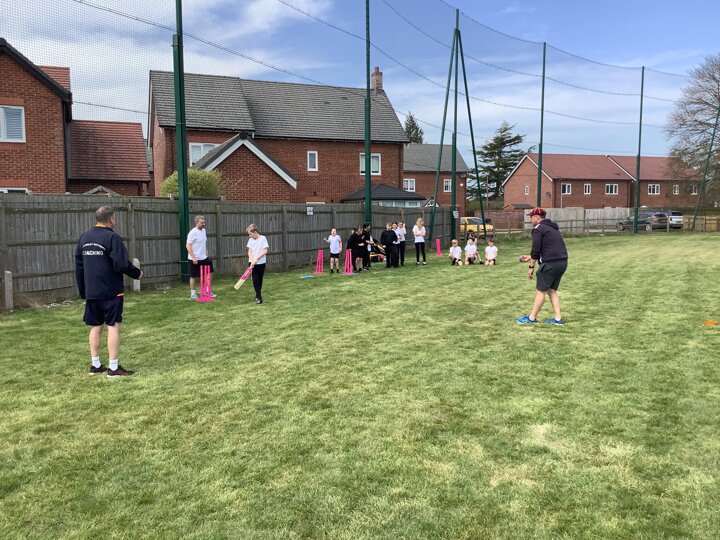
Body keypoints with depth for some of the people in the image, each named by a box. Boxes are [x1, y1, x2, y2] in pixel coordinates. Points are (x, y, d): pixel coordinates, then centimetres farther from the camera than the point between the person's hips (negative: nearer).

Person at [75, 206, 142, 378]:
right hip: (111, 292, -7)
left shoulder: (84, 237, 10)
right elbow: (121, 265, -19)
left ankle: (95, 365, 20)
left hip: (91, 292, 7)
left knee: (95, 327, 14)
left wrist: (83, 291, 20)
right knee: (113, 327, -3)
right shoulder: (112, 237, -13)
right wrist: (137, 273, -1)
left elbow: (78, 267, 14)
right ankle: (113, 368, -2)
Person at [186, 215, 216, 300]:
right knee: (193, 276, 3)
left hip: (204, 257, 8)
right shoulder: (193, 232, -16)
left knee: (210, 272, 9)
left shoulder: (204, 231, 8)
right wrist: (193, 257, -23)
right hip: (195, 259, -8)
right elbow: (188, 245, -19)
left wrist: (206, 252, 15)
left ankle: (209, 292, 20)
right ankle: (193, 294, 14)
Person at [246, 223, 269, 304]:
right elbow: (249, 251, 1)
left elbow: (265, 251, -12)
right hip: (252, 263, 2)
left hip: (261, 263, -2)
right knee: (255, 280, -6)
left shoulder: (263, 238, -8)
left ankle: (258, 294, 26)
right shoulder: (250, 240, 5)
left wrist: (256, 258, -18)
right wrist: (252, 260, -16)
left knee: (260, 280, 8)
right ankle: (259, 297, -4)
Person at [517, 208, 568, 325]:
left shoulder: (538, 229, -6)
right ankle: (558, 318, 12)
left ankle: (532, 318, 8)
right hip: (563, 263, 8)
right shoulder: (553, 228, 22)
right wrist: (532, 257, 31)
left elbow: (535, 250, -13)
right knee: (552, 290, 16)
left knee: (540, 291, 0)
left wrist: (531, 267, -6)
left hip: (550, 264, -8)